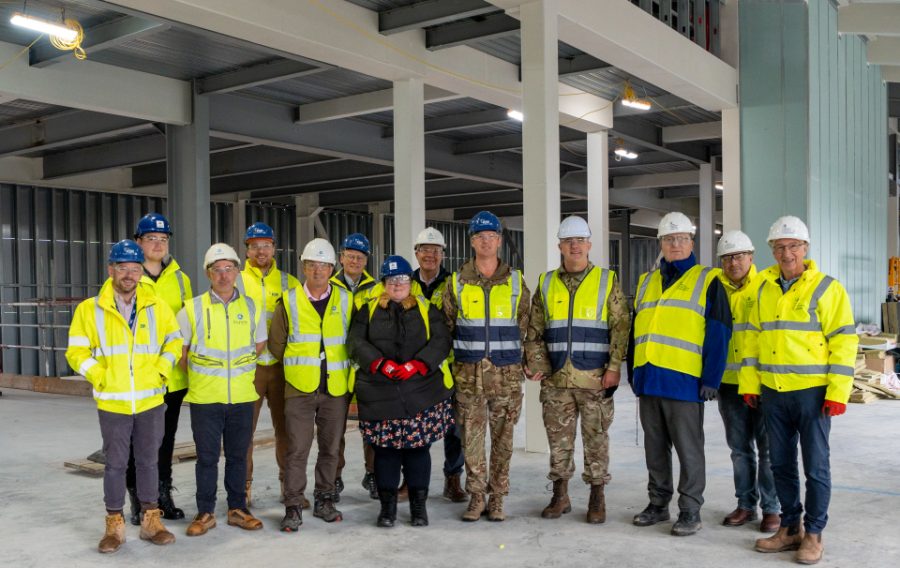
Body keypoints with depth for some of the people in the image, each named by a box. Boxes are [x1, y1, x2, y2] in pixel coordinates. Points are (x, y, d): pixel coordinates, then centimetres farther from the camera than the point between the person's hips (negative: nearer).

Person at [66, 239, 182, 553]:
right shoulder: (90, 309, -2)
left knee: (149, 461, 11)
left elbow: (174, 340, 12)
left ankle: (151, 520, 22)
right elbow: (76, 351, 1)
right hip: (113, 403, -1)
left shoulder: (157, 307, 3)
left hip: (151, 401, 2)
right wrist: (100, 377, -9)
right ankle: (114, 525, 19)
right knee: (115, 464, 6)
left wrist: (161, 371, -1)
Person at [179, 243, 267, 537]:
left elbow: (259, 343, 17)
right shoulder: (192, 309, -4)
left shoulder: (252, 308, 3)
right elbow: (181, 350, 5)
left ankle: (237, 509, 24)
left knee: (238, 455, 11)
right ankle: (205, 513, 18)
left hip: (242, 396, 2)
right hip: (205, 398, -2)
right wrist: (198, 376, 8)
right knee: (207, 456, 5)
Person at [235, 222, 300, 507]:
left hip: (282, 365, 1)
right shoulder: (236, 281, 4)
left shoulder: (289, 283, 8)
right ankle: (244, 486, 14)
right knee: (244, 428, 2)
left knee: (285, 426, 7)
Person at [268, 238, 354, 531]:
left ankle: (324, 501, 24)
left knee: (331, 447, 10)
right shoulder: (288, 301, 1)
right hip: (299, 388, -2)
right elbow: (276, 344, 8)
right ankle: (293, 507, 7)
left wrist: (340, 369, 9)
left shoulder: (346, 300, 5)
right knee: (298, 448, -3)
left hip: (336, 389, 2)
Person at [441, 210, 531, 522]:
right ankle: (476, 498, 14)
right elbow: (446, 325, 9)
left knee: (503, 438, 5)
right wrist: (460, 357, 7)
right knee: (471, 437, 2)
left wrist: (506, 351, 8)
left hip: (506, 373, 0)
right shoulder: (457, 282, 4)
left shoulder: (516, 281, 6)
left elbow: (523, 325, 11)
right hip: (468, 374, 0)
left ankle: (497, 498, 16)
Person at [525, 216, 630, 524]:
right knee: (558, 438, 8)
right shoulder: (546, 284, 10)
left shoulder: (607, 281, 4)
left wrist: (614, 366, -9)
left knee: (596, 438, 4)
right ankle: (560, 495, 21)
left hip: (595, 378, -2)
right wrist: (537, 365, 2)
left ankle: (597, 497, 16)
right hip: (556, 379, 3)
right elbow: (534, 331, 12)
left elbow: (621, 327, -1)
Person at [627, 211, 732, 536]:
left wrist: (711, 379, -12)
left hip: (684, 380, -5)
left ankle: (690, 511, 13)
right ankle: (658, 504, 25)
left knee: (688, 448, 3)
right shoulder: (647, 282, 16)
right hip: (648, 379, 6)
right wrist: (633, 372, 13)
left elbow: (718, 334, -6)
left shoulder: (707, 281, 0)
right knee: (654, 447, 13)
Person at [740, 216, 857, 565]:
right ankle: (790, 527, 25)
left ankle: (813, 534, 17)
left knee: (815, 466, 3)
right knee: (781, 464, 12)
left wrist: (837, 392, -13)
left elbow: (843, 342, -8)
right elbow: (754, 338, 13)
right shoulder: (764, 290, 9)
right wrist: (749, 384, 7)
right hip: (772, 392, 5)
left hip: (812, 392, -5)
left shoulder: (827, 288, -6)